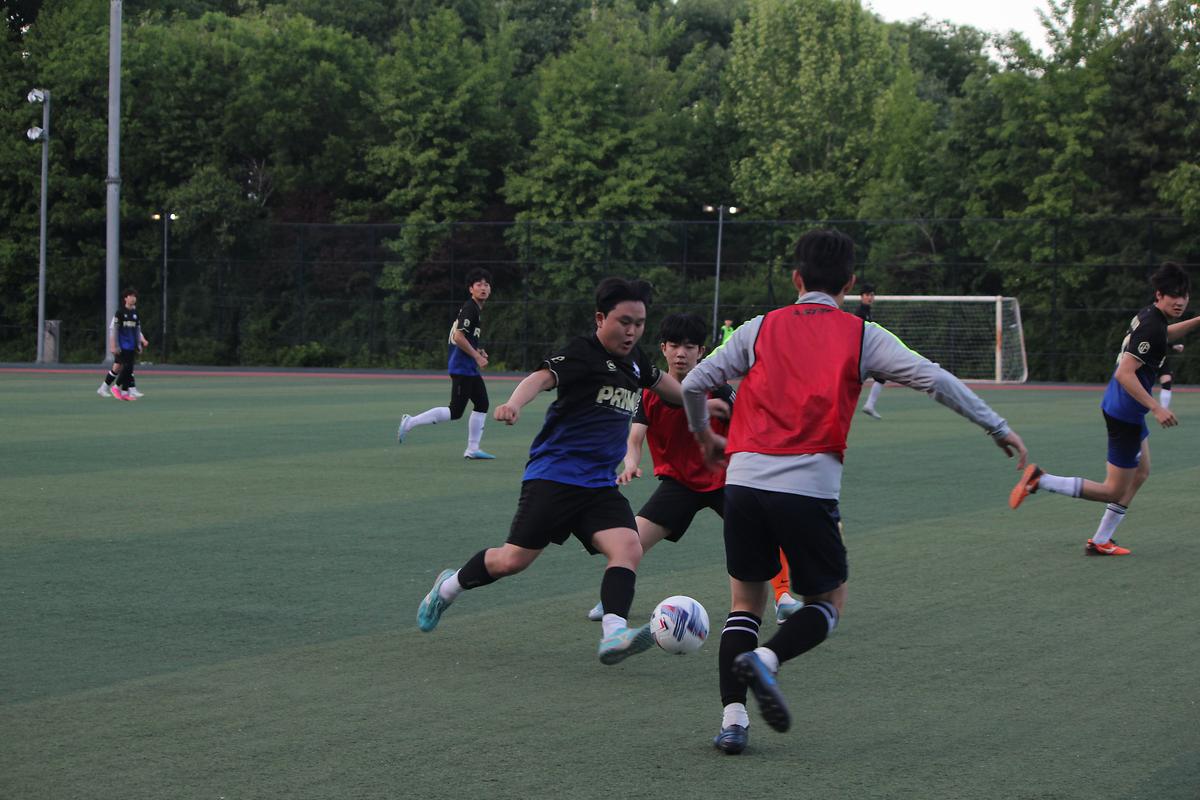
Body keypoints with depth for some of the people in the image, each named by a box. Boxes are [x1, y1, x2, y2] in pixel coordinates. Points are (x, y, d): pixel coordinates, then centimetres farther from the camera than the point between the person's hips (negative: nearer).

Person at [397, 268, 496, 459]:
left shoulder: (476, 309, 16)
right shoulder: (469, 308, -15)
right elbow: (458, 337, -24)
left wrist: (477, 351, 15)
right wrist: (476, 356, -17)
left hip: (470, 369, 10)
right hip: (462, 367, -10)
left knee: (482, 404, 12)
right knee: (455, 411, -10)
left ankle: (472, 450, 16)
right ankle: (410, 423, -5)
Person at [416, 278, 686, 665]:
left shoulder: (634, 359, 12)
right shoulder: (582, 353, -11)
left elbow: (661, 381, 34)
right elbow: (543, 377, -29)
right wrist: (515, 403, -48)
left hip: (600, 484, 7)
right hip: (554, 475, -6)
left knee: (628, 546, -19)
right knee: (514, 559, -5)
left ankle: (614, 634, -30)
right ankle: (450, 586, 23)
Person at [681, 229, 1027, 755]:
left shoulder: (761, 328, 13)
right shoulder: (861, 336, 8)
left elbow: (693, 384, 13)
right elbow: (934, 380, 2)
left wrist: (704, 436, 32)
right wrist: (997, 427, 10)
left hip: (744, 478, 2)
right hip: (809, 487, -2)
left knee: (746, 600, 16)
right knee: (828, 602, 15)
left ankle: (733, 717, 1)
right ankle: (766, 659, -14)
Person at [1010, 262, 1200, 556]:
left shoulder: (1149, 316, 6)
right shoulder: (1150, 327, -24)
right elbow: (1125, 373, -30)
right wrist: (1156, 408, -31)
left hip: (1121, 408, 10)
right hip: (1125, 413, -10)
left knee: (1140, 473, 23)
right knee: (1114, 491, -2)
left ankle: (1100, 541, 27)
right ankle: (1039, 480, -4)